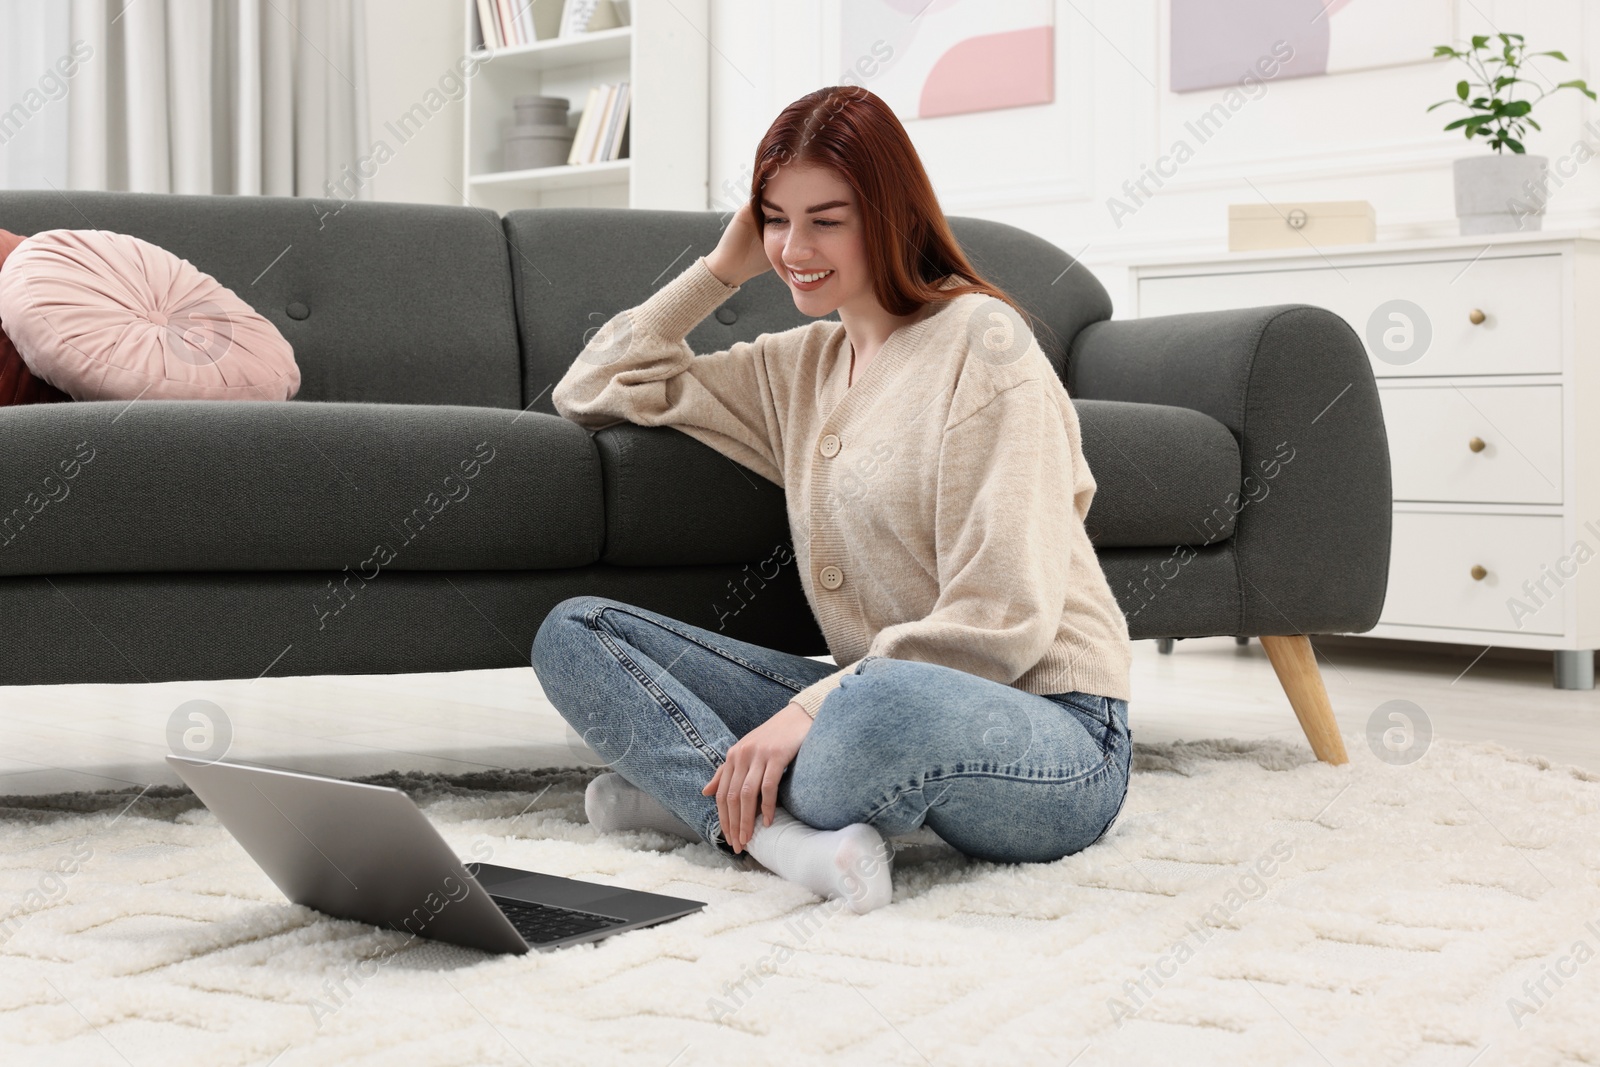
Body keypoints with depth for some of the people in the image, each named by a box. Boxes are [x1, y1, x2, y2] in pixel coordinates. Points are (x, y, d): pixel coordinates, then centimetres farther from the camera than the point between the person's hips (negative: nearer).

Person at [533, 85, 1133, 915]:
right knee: (572, 633, -5)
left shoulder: (979, 339, -7)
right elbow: (589, 392, 23)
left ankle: (696, 793, -15)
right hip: (866, 698, 7)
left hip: (1047, 732, -7)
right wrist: (723, 267, 14)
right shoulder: (798, 366, 17)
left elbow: (1001, 618, -15)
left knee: (893, 705, -44)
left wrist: (812, 709, -22)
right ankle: (784, 834, -25)